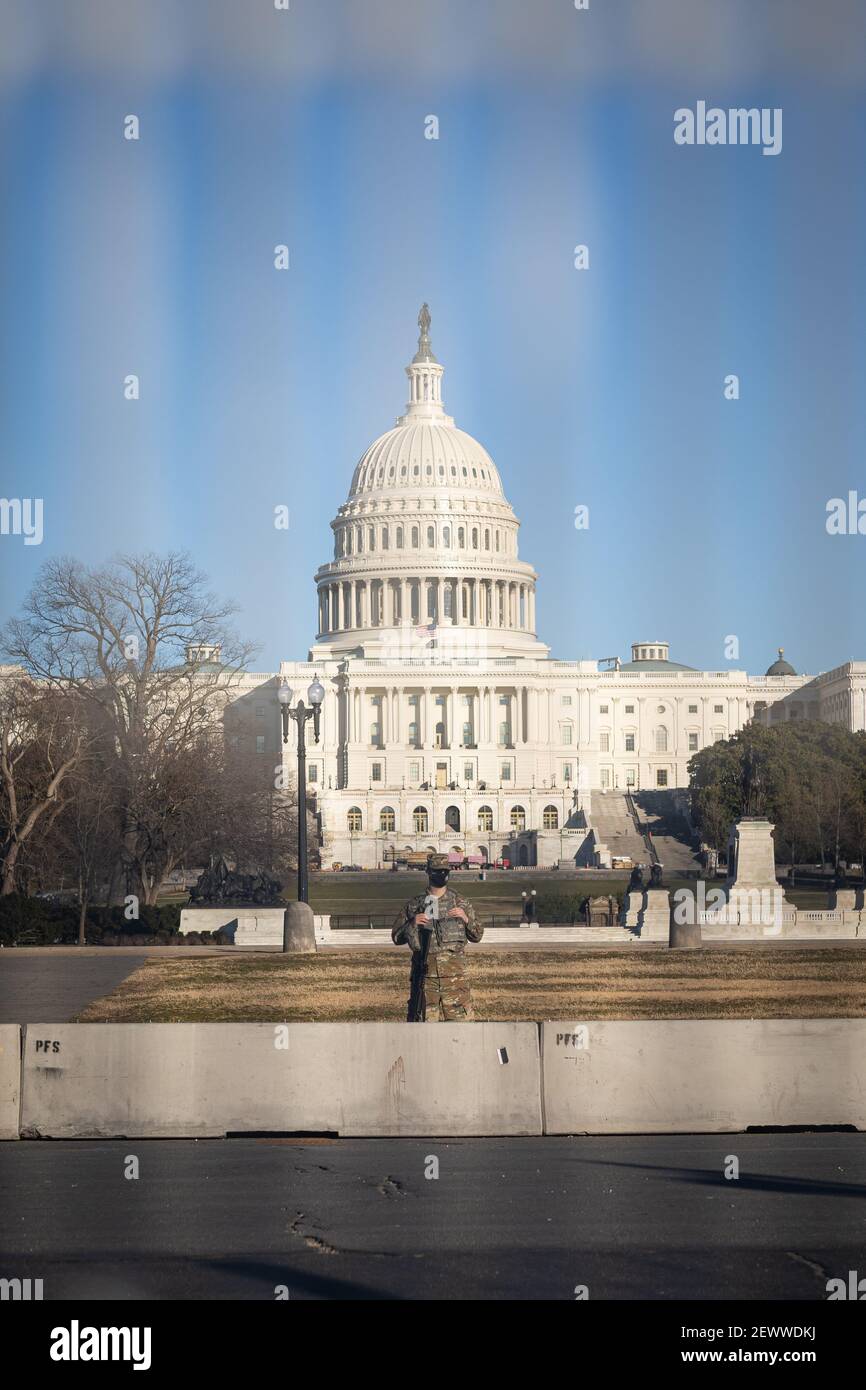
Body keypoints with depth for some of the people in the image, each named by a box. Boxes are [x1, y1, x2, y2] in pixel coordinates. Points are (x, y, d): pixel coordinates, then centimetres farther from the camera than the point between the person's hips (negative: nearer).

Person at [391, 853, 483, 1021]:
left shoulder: (460, 903, 9)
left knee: (460, 1017, -6)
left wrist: (466, 919, -7)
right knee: (424, 1020, 2)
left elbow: (477, 935, 11)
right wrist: (412, 924, -8)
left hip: (454, 972, 0)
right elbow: (396, 937, 10)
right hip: (425, 973, 0)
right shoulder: (414, 905, 8)